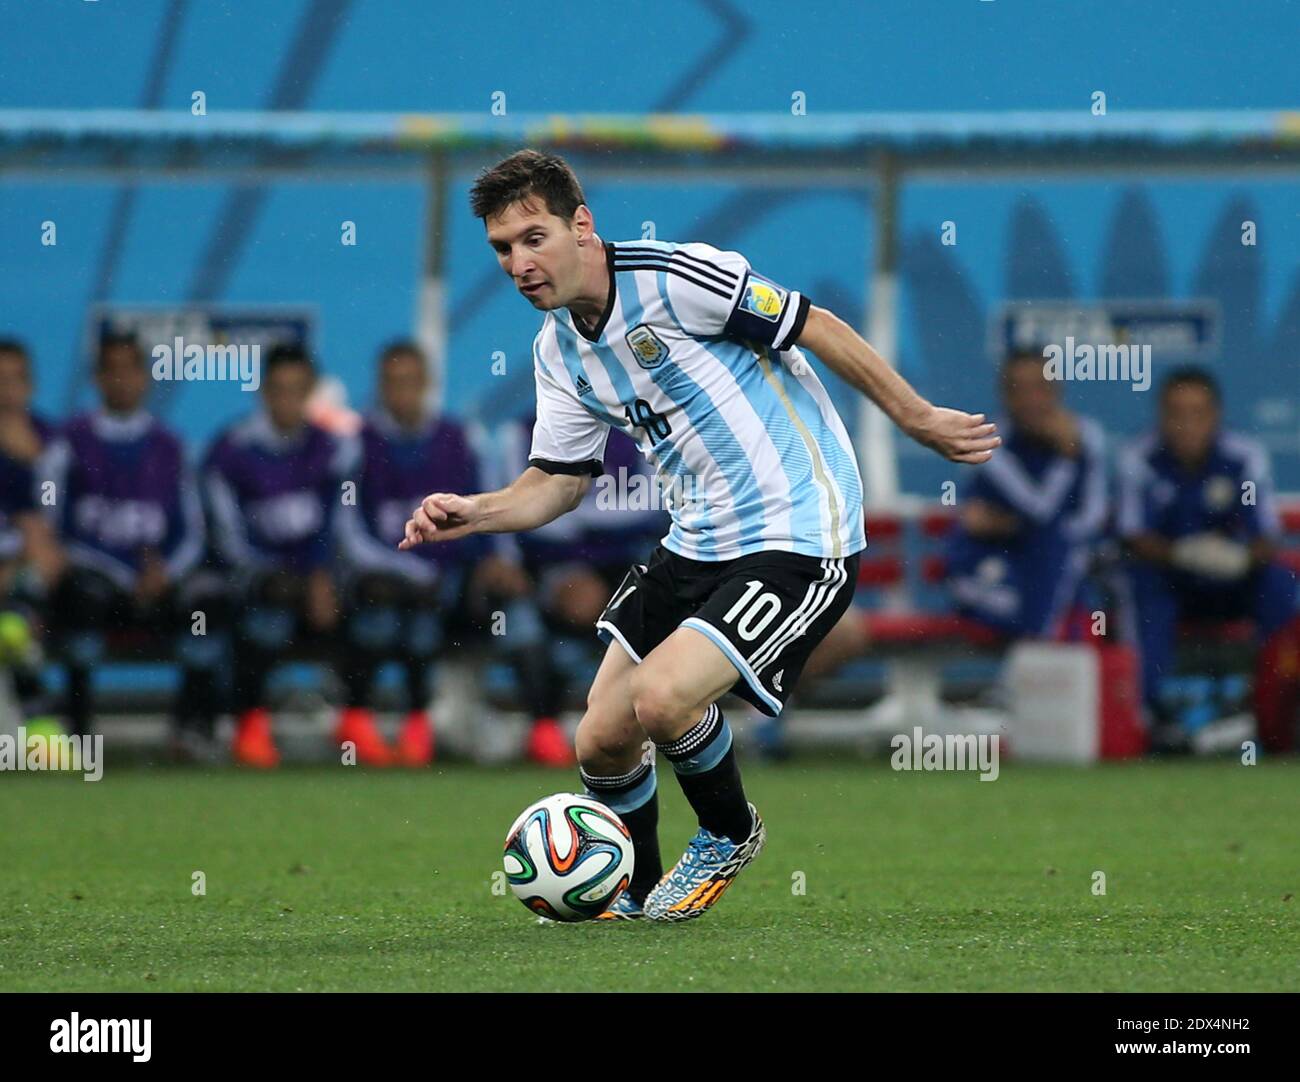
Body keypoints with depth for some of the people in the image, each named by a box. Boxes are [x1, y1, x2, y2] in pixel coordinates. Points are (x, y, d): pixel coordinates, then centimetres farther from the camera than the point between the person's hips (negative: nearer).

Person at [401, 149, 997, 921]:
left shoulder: (674, 279, -18)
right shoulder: (558, 349, 6)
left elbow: (816, 326, -12)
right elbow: (560, 480, 13)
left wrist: (919, 419, -8)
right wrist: (472, 513, -6)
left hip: (798, 541, -8)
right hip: (697, 544, 8)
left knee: (659, 700, -24)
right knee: (602, 742, 5)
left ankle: (730, 834, 7)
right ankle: (635, 894, 34)